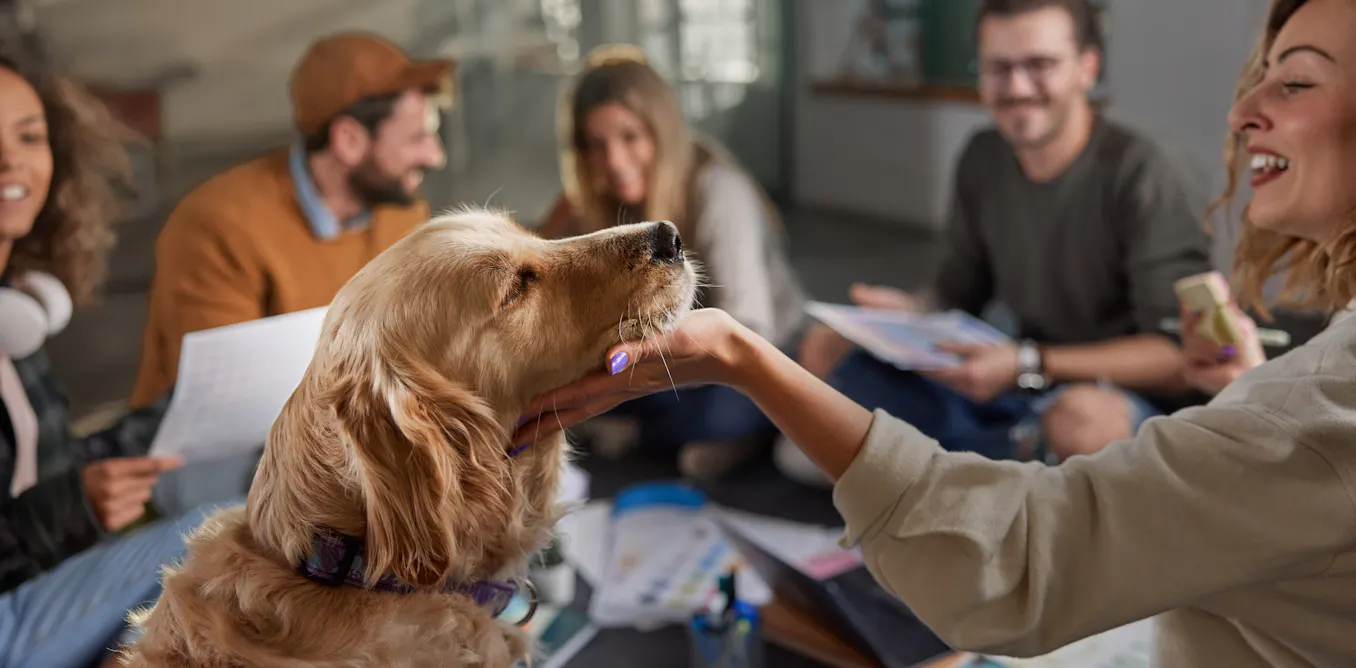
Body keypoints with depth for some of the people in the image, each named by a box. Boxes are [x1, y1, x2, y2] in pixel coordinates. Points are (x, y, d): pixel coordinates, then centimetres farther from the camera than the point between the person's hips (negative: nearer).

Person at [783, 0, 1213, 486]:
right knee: (853, 369, -10)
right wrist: (908, 313, -11)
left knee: (1083, 416, -40)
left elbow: (1181, 355, -18)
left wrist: (1027, 366, -27)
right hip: (1019, 392, 5)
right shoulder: (983, 159, 2)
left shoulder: (1139, 174, -17)